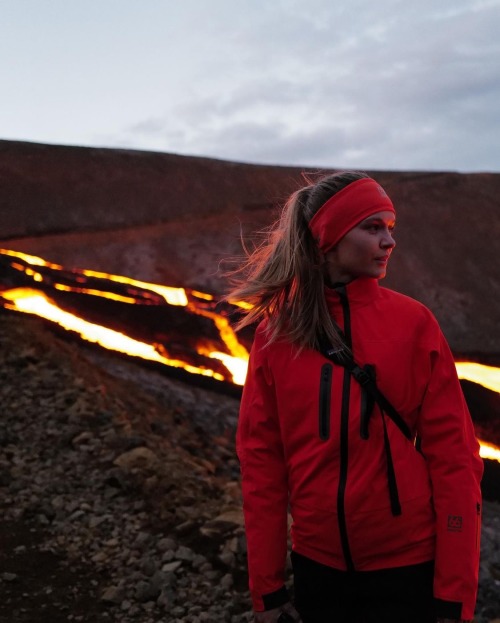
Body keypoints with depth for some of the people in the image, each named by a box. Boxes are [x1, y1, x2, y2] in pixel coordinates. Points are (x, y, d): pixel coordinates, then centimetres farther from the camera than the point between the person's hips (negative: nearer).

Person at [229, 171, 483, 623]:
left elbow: (452, 456, -7)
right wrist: (266, 586, 0)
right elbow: (261, 459, -2)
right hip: (318, 566, 1)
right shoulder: (277, 331, -5)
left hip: (408, 567, -1)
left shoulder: (414, 323, -8)